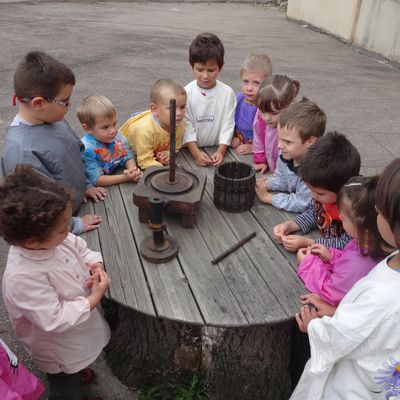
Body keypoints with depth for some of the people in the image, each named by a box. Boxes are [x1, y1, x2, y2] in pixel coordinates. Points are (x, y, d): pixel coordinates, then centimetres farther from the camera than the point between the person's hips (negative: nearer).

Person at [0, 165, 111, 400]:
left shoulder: (51, 238, -20)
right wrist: (94, 299, -30)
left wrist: (96, 265, -19)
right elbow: (56, 320, -35)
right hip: (60, 349, -7)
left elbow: (81, 248, -1)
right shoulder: (23, 278, -42)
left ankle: (79, 372, 68)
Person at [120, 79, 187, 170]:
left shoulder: (180, 125, -26)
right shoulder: (145, 129, -45)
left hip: (158, 152, 5)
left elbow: (174, 148, -9)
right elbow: (145, 161, -40)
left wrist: (168, 154, -33)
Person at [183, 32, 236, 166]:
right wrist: (196, 153, -17)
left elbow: (228, 125, -3)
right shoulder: (186, 93, -4)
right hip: (192, 149, -1)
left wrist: (221, 152, -13)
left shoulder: (228, 93, -3)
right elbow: (187, 126, -7)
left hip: (217, 149, 1)